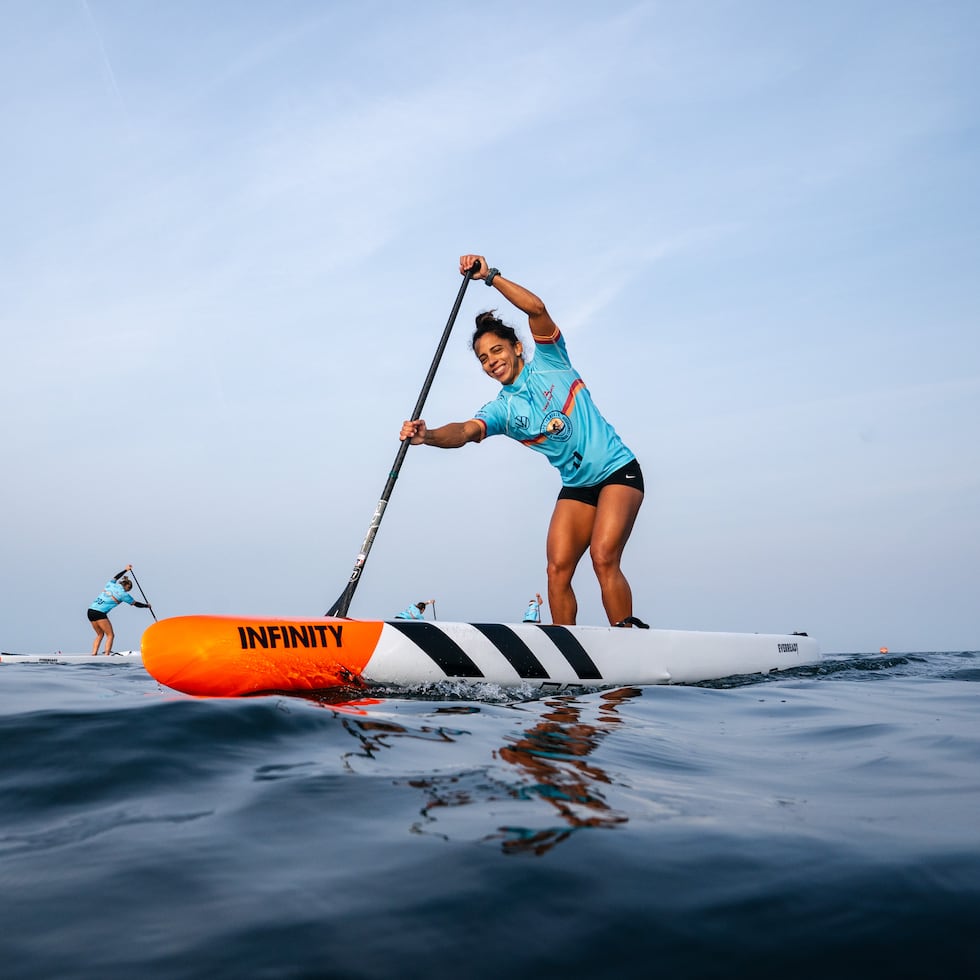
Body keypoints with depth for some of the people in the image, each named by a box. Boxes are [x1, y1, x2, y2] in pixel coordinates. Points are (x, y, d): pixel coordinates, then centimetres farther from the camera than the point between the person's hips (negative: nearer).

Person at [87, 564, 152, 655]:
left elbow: (115, 577, 37)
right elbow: (136, 604, 13)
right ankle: (107, 654, -11)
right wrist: (147, 605, 29)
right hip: (100, 613, -7)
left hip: (91, 610, 7)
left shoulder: (110, 584, 13)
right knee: (110, 635, 1)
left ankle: (93, 654, 11)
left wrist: (125, 570, 51)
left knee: (100, 634, 18)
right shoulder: (123, 594, 0)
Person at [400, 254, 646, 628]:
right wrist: (428, 436, -38)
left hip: (618, 471, -4)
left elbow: (536, 308, -19)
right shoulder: (501, 409, 3)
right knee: (557, 569, -10)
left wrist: (490, 275, -21)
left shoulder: (550, 363, -2)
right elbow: (466, 431, -18)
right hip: (576, 487, 5)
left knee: (603, 559, -20)